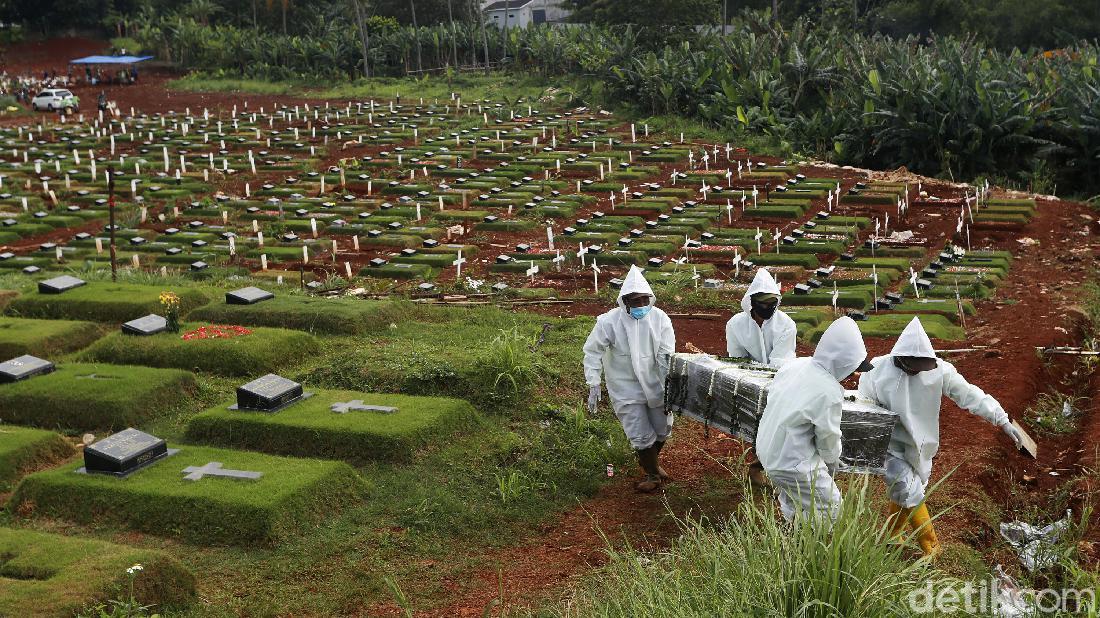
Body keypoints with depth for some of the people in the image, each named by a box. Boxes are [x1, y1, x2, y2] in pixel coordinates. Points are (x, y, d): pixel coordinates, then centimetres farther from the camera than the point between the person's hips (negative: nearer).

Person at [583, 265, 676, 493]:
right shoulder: (610, 321, -19)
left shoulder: (659, 318, -13)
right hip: (625, 387, -3)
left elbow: (667, 355, -12)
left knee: (663, 428, 16)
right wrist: (593, 385, -13)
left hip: (655, 383, 3)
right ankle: (653, 474, 25)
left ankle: (650, 460, 48)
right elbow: (593, 352, -9)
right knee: (641, 435, -1)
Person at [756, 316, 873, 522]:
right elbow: (828, 436, -14)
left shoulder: (795, 365, -3)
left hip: (766, 448, 9)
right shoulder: (829, 393, -26)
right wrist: (832, 462, 9)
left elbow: (771, 394, 8)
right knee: (829, 507, 4)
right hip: (791, 462, -9)